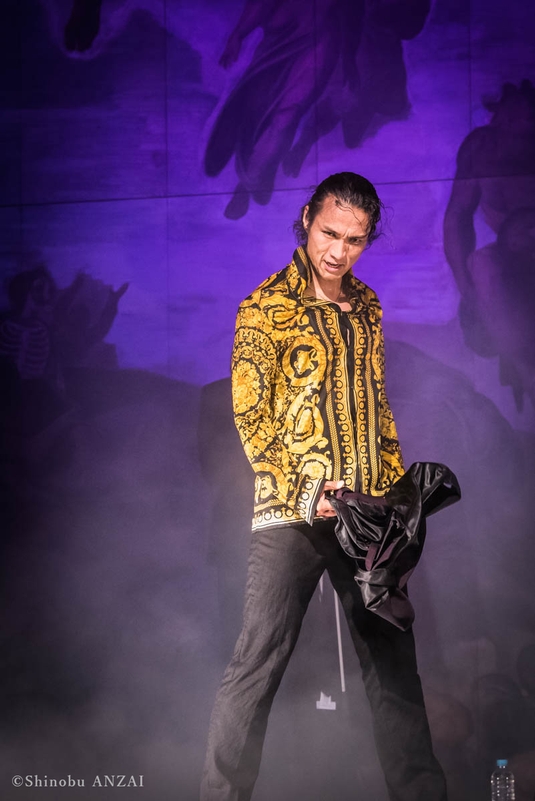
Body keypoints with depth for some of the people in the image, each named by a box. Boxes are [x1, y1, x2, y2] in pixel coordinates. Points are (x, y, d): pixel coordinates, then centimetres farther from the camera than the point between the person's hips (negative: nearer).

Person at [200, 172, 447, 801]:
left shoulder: (366, 306, 14)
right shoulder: (267, 307, -4)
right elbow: (250, 413, -8)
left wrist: (399, 489, 12)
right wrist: (304, 493, -17)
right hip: (292, 512, -6)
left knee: (392, 658, 10)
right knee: (257, 665, -7)